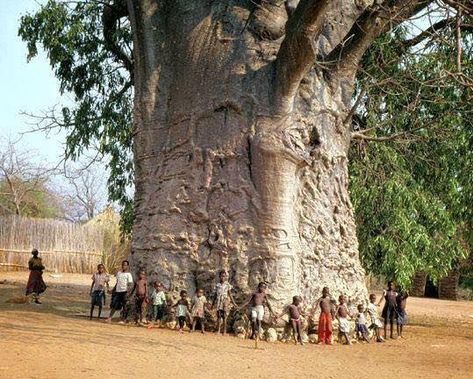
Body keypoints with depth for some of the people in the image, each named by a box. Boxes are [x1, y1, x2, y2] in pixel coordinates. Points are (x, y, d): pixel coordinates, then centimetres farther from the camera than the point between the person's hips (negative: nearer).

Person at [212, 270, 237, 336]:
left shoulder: (227, 285, 2)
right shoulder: (217, 285, 11)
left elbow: (230, 294, 4)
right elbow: (215, 295, 17)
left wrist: (233, 303, 0)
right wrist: (213, 303, 20)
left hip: (225, 302, -3)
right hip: (218, 302, 3)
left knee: (224, 317, -4)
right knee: (219, 316, 3)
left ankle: (224, 331, -1)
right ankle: (218, 330, 8)